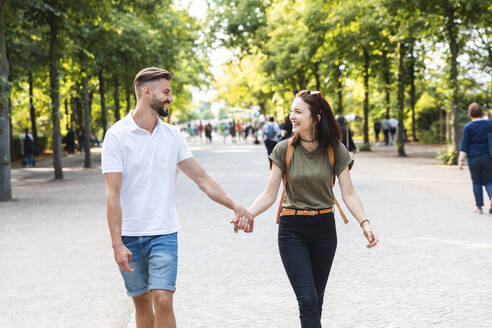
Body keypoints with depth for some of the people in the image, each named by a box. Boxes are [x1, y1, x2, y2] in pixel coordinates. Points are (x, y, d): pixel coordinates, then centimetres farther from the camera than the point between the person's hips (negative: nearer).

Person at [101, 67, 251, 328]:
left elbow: (201, 178, 9)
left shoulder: (172, 135, 6)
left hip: (163, 233, 2)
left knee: (162, 301, -11)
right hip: (129, 236, -2)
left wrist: (235, 206, 0)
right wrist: (117, 244, -17)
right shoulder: (117, 135, -7)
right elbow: (113, 194, -11)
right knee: (141, 302, 10)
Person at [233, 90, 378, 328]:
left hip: (324, 228, 2)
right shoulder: (284, 149, -5)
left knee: (316, 298, 12)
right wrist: (247, 214, -20)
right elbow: (269, 194, -4)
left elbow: (348, 194, -4)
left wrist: (364, 223, -19)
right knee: (307, 300, -10)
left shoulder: (334, 150, -4)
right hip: (292, 230, -1)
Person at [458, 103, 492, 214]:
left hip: (473, 158, -2)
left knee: (477, 183, 9)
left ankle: (479, 207, 12)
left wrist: (460, 160, -10)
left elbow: (464, 146, -10)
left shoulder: (468, 127, -6)